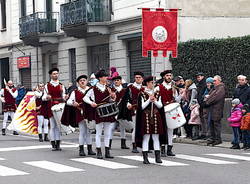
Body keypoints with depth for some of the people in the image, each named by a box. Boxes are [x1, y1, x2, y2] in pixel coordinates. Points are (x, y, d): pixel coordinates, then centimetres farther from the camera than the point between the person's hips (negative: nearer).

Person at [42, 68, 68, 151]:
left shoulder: (61, 86, 13)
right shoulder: (47, 85, 7)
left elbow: (63, 97, 10)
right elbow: (44, 97, 4)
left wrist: (65, 98, -13)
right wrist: (46, 97, -18)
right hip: (51, 107, -2)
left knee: (59, 125, 1)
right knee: (53, 126, -3)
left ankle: (58, 144, 5)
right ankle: (53, 145, -1)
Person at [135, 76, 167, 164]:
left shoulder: (157, 94, 12)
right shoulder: (142, 94, 1)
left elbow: (160, 106, 6)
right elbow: (142, 107, -4)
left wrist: (155, 101, -11)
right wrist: (149, 100, -14)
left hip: (156, 118, 3)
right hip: (146, 118, -3)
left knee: (156, 138, 4)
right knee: (146, 138, -3)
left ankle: (158, 157, 8)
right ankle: (145, 158, 1)